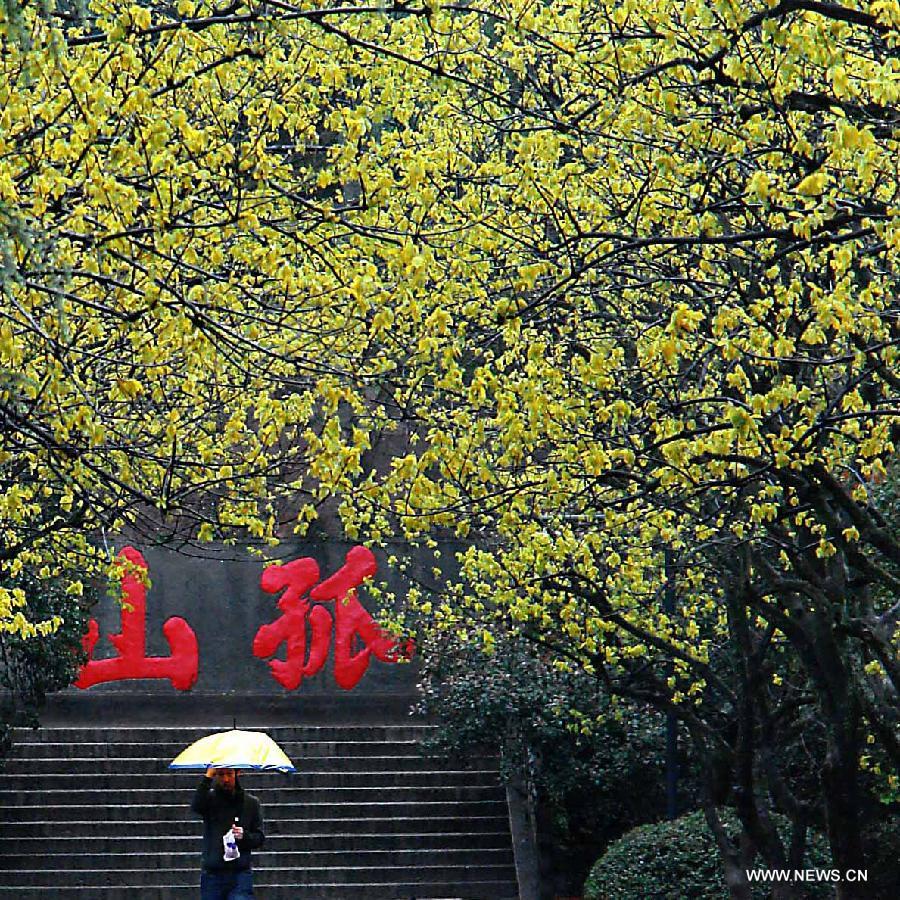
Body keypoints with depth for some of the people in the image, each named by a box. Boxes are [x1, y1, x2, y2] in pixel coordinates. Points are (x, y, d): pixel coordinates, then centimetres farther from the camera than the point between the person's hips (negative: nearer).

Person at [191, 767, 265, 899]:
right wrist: (208, 777, -22)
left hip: (240, 874, 0)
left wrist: (245, 836, -12)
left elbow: (260, 838, 10)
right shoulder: (210, 798, 6)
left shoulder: (251, 802, 9)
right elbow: (196, 807, -18)